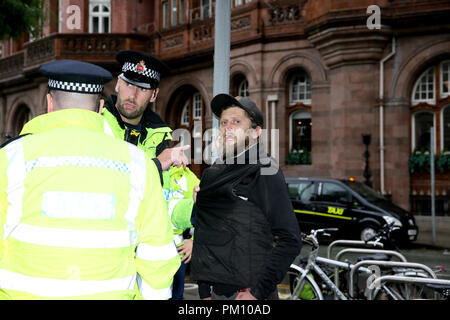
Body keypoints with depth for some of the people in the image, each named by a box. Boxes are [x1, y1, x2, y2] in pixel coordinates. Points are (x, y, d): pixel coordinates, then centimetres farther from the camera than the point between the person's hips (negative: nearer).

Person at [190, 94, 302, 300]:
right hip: (215, 292, 6)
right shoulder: (211, 173, 13)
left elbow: (290, 241, -15)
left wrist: (258, 292, -18)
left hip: (246, 293, -6)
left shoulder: (264, 172, -8)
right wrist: (204, 291, 11)